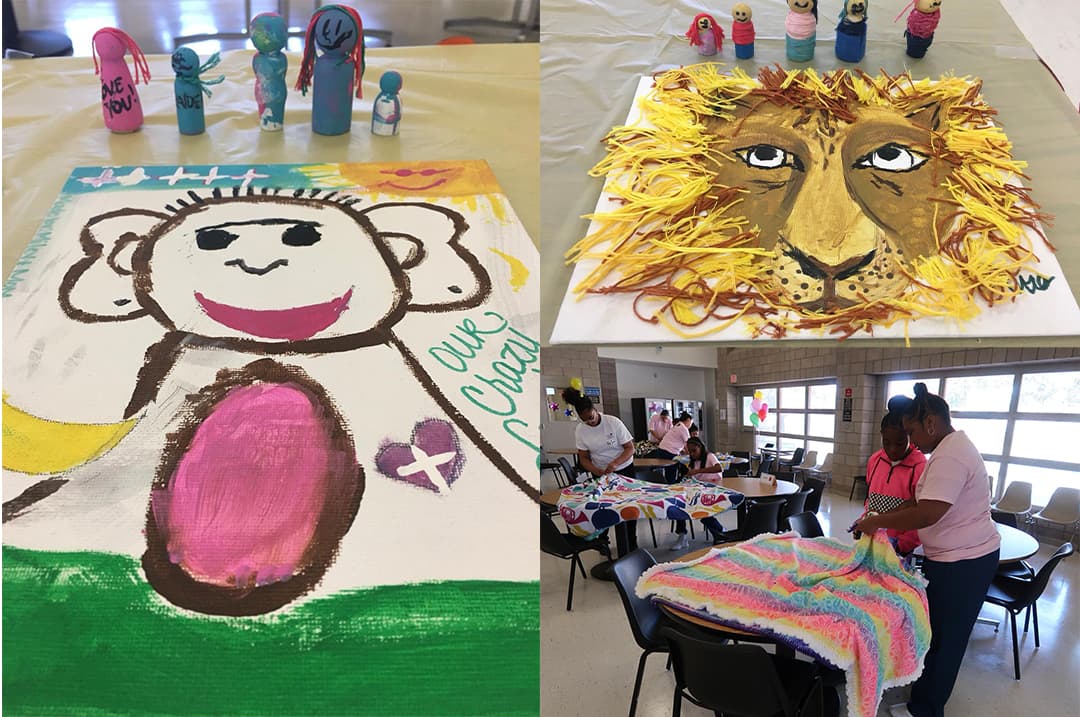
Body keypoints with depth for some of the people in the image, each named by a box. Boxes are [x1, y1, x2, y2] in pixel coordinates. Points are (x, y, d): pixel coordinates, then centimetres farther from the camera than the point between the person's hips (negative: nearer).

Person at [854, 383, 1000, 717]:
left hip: (962, 563, -10)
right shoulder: (952, 447, 10)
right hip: (961, 556, 10)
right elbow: (924, 501, 15)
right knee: (940, 633, 19)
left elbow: (928, 514, -31)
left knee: (941, 637, 2)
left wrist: (878, 522, -19)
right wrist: (881, 517, 6)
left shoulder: (949, 456, -25)